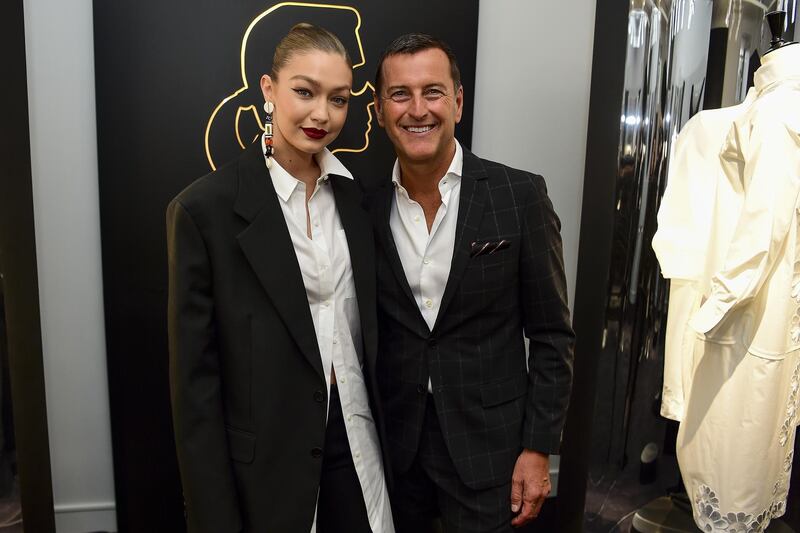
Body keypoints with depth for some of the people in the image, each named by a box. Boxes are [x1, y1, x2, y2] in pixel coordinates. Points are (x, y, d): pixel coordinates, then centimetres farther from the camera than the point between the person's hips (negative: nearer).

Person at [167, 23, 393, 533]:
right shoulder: (205, 207, -14)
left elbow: (369, 331, 8)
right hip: (264, 458, -4)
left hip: (356, 440, 4)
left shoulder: (356, 198, 1)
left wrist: (389, 435, 9)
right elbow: (195, 375, -12)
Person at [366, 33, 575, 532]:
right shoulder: (367, 208, -2)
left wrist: (538, 448, -8)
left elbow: (552, 335, -6)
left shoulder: (520, 195, -10)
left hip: (487, 448, -2)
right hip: (393, 446, 3)